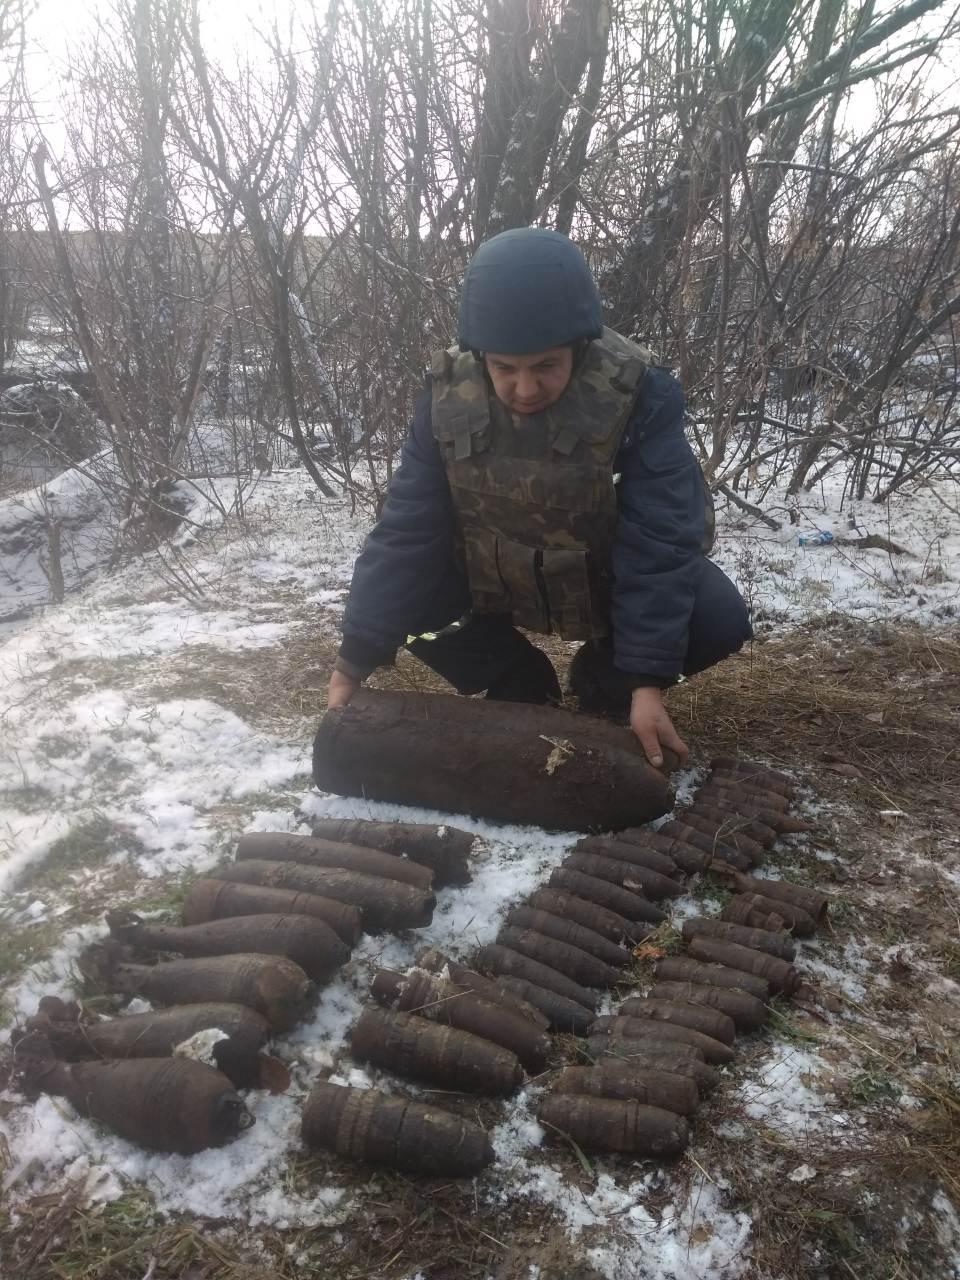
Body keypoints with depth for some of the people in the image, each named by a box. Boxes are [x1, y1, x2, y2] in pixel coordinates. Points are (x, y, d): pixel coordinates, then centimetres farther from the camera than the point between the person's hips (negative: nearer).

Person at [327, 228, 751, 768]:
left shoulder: (639, 393, -29)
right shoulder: (448, 394, -21)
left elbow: (659, 541, -27)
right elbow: (406, 530, -19)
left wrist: (646, 679, -31)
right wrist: (357, 657, -22)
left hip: (609, 577, -2)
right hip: (494, 576, 2)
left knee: (717, 619, -26)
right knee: (398, 591, -21)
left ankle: (602, 685, 5)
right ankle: (520, 689, 3)